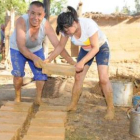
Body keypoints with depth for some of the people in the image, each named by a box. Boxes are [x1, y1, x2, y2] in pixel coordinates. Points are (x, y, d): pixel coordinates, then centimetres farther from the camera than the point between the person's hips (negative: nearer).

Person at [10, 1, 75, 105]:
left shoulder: (46, 25, -32)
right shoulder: (21, 21, -37)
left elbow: (58, 45, -31)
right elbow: (21, 46, -40)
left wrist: (72, 62, -40)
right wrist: (34, 57, -57)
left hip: (36, 49, 2)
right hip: (17, 49, -2)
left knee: (41, 73, -5)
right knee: (18, 74, -10)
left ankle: (38, 98, 18)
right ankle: (17, 97, 18)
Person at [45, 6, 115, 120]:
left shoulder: (89, 24, -37)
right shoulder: (66, 29, -21)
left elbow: (95, 48, -31)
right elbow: (61, 47, -8)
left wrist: (82, 62, -39)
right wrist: (49, 59, -16)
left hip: (101, 48, -5)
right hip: (85, 49, 5)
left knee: (103, 79, -15)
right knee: (78, 78, 2)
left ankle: (111, 108, -2)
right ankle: (73, 105, 17)